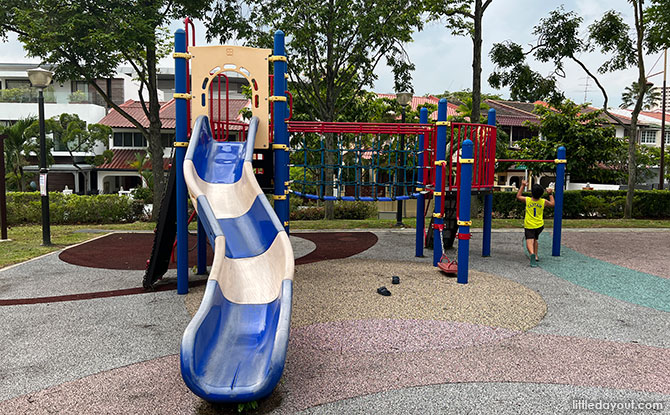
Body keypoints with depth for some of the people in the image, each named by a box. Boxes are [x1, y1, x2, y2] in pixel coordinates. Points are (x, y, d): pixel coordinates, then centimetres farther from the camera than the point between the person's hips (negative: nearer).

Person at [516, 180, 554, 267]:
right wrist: (550, 194, 25)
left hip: (529, 226, -3)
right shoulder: (544, 202, -4)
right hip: (539, 225, 3)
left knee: (529, 241, -14)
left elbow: (518, 196, 13)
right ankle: (536, 256, 28)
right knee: (535, 239, 26)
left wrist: (523, 186, 17)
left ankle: (532, 254, -43)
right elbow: (552, 204, 17)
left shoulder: (527, 200, -7)